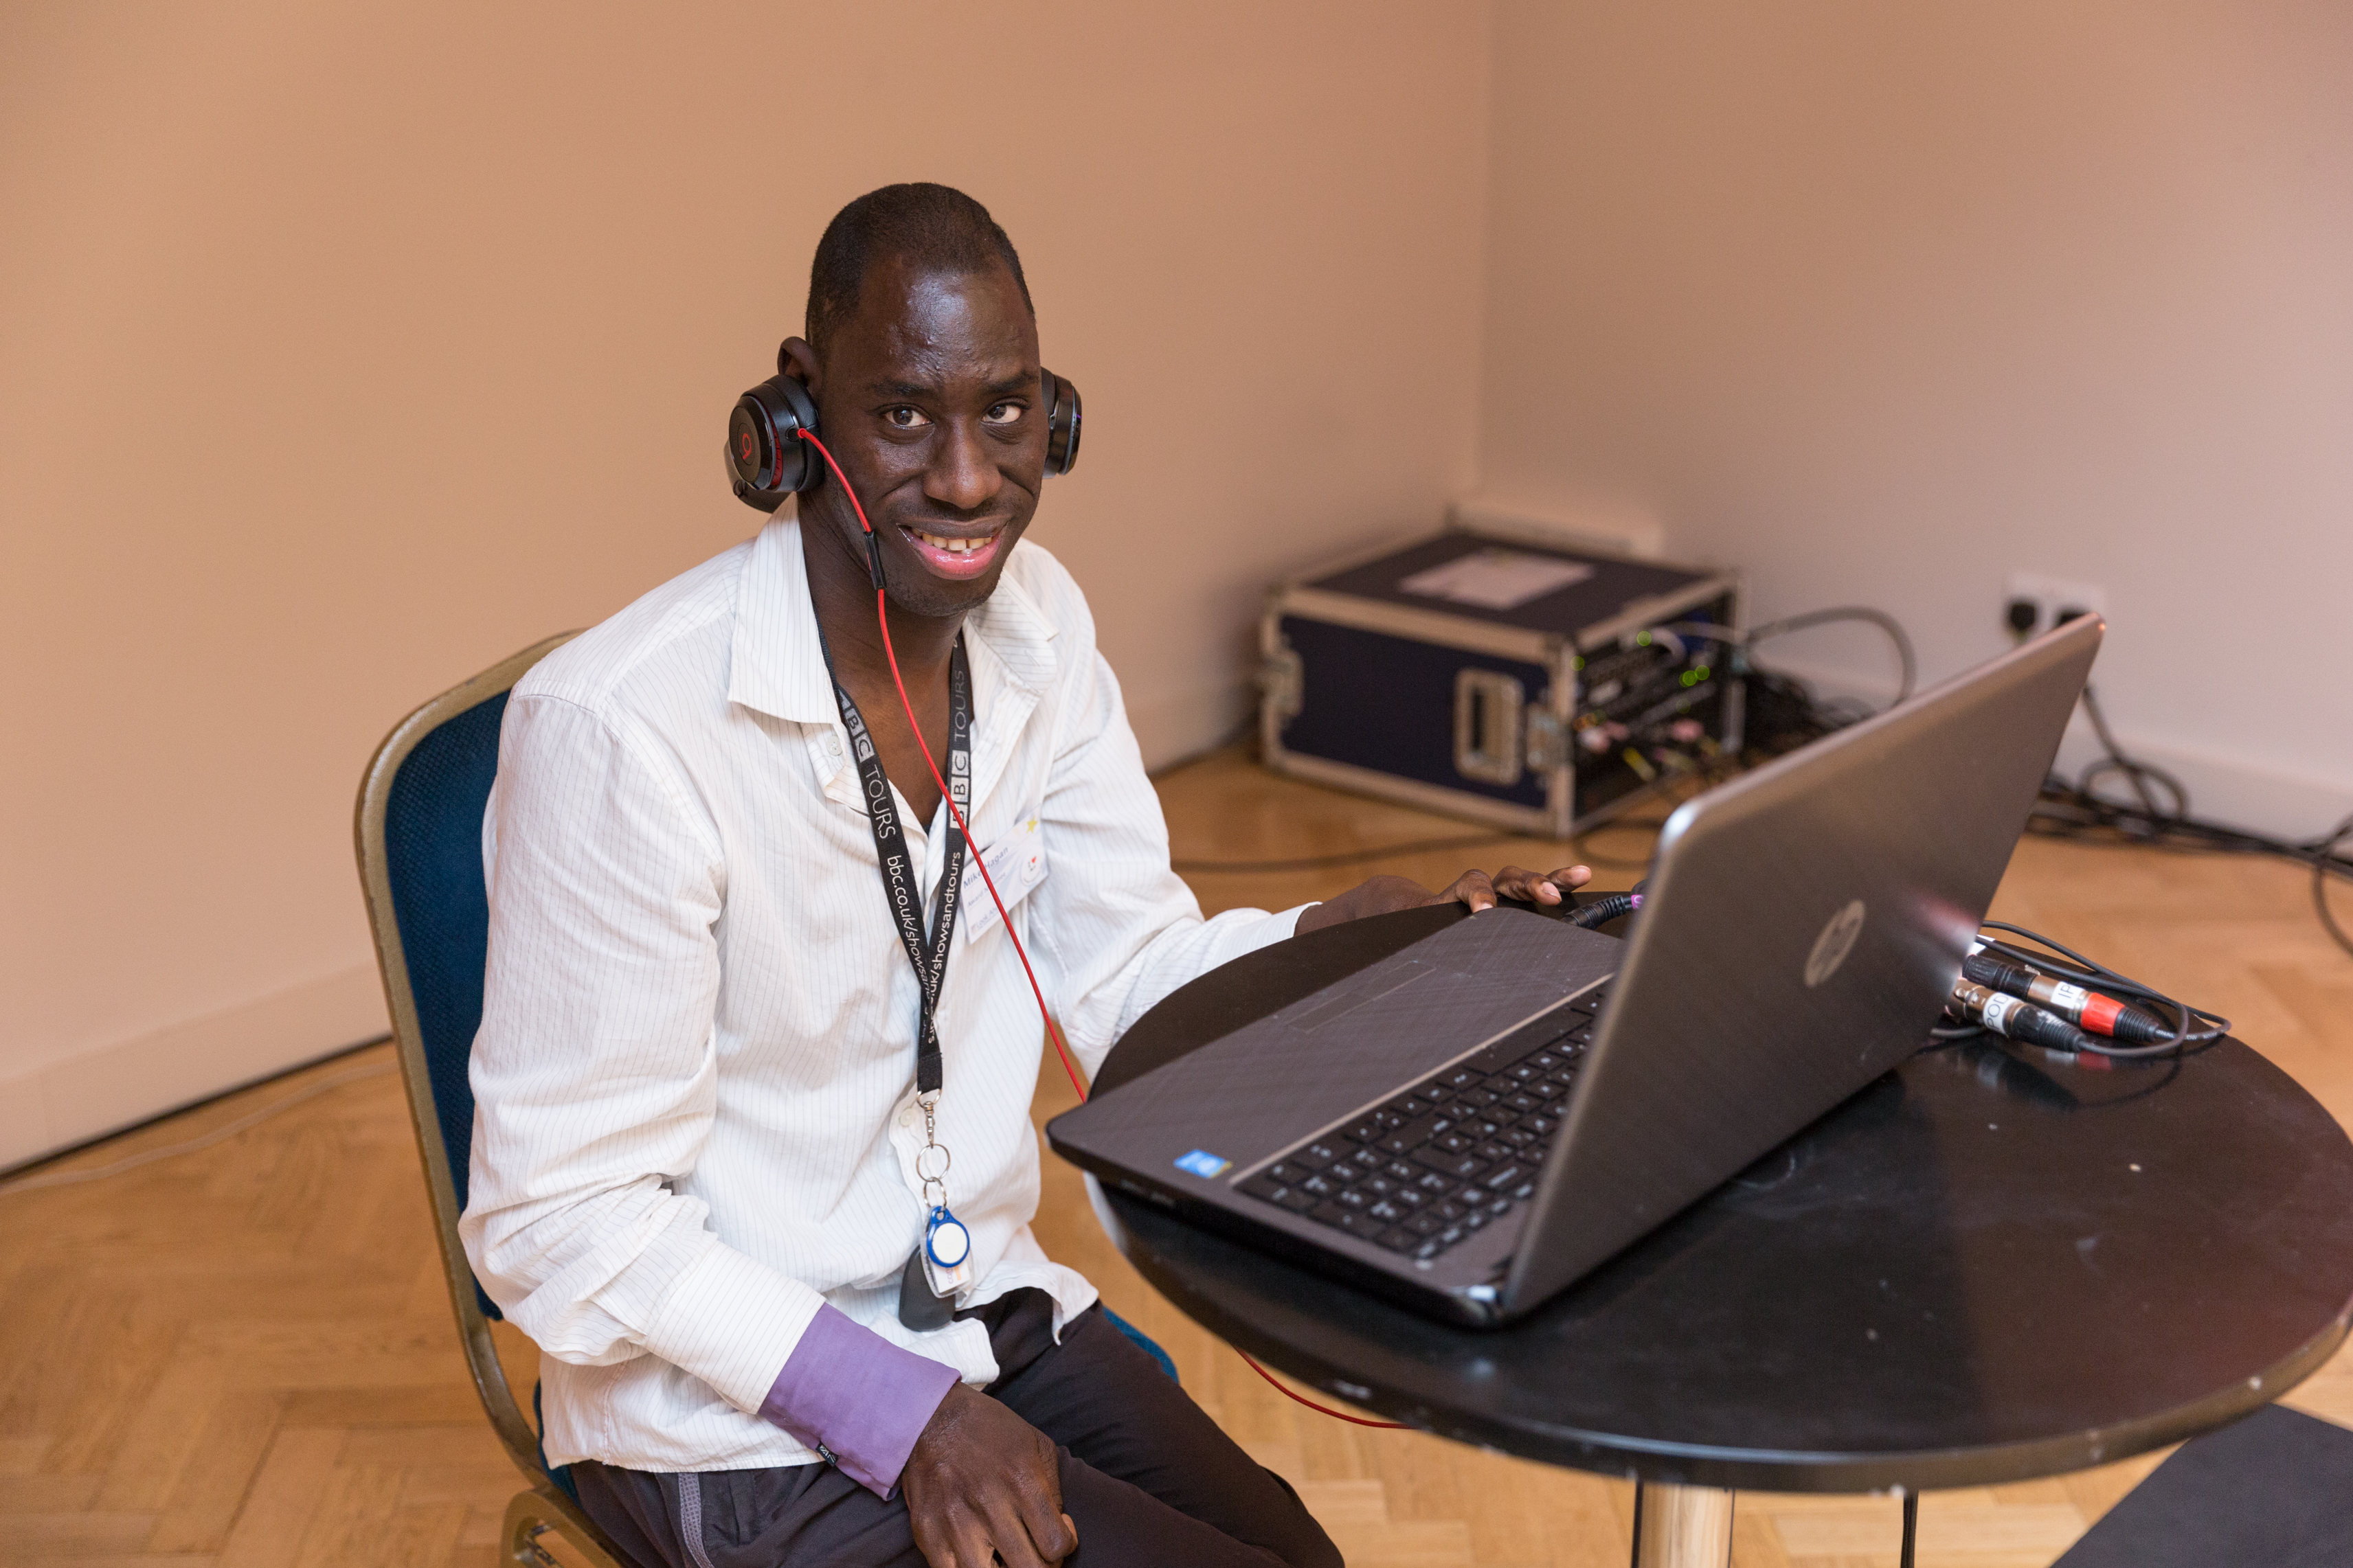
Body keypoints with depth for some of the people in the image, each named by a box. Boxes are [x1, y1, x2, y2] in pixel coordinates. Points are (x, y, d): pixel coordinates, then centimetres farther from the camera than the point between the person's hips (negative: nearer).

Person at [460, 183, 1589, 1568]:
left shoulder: (1040, 621, -2)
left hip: (994, 1305, 7)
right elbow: (561, 1219, -19)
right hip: (741, 1420, -6)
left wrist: (1374, 930, -12)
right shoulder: (622, 728, -25)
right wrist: (901, 1414, -22)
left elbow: (1131, 976, 6)